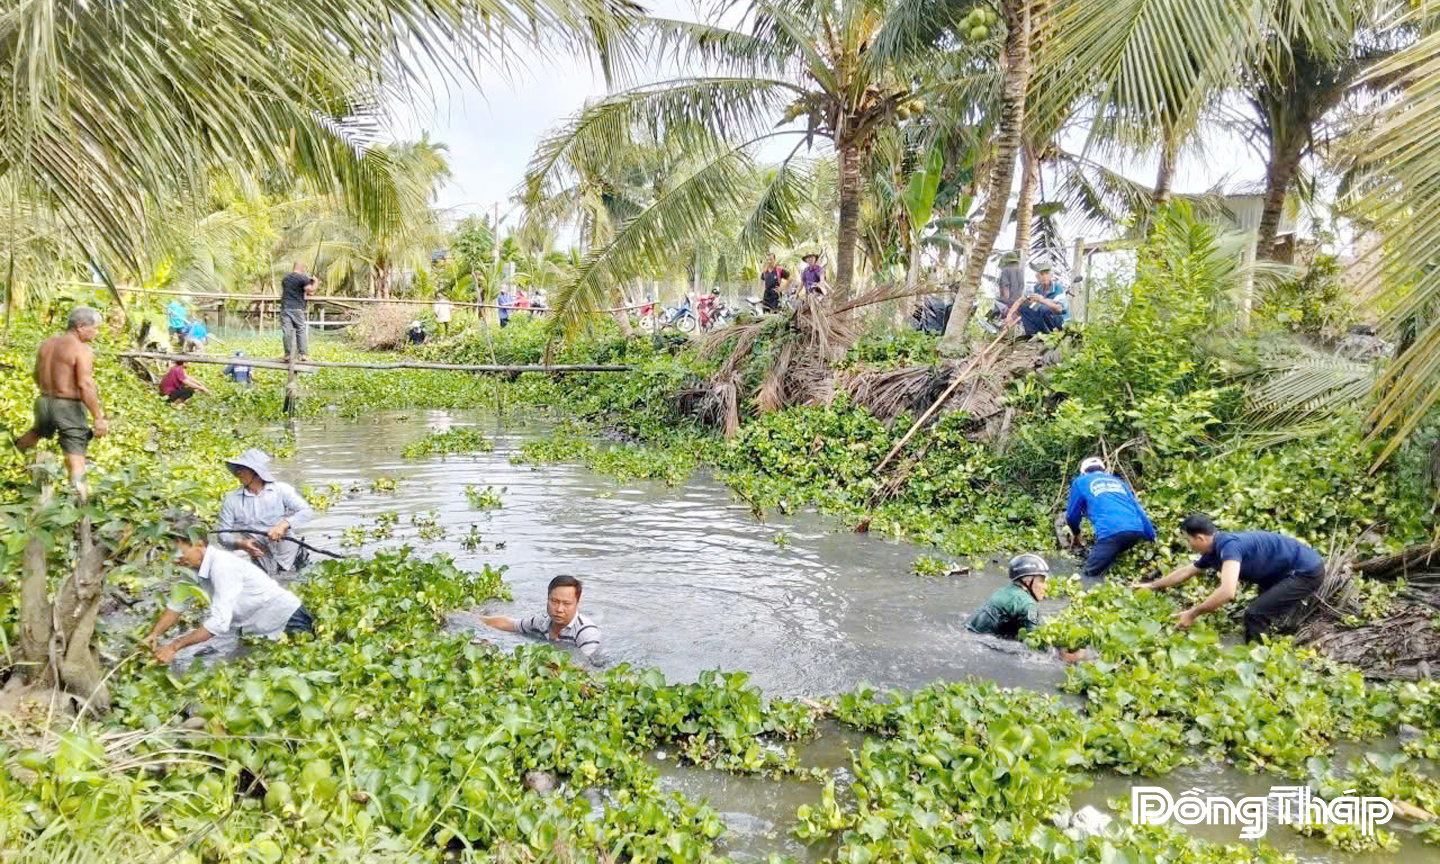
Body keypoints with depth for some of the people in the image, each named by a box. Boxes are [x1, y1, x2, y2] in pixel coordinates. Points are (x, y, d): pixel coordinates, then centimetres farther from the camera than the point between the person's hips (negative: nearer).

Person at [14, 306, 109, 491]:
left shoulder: (46, 344, 7)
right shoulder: (82, 350, -17)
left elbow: (37, 377, 18)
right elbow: (85, 385, -25)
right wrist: (99, 418, -24)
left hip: (44, 402, 7)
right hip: (69, 407, -7)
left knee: (38, 432, 38)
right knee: (76, 460, -6)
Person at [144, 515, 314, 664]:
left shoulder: (222, 566, -30)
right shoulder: (193, 568, -5)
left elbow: (219, 623, -34)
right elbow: (176, 605, 7)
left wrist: (174, 647, -31)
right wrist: (154, 634, -7)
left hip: (286, 617, -8)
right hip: (256, 629, 8)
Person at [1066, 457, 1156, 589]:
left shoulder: (1081, 481, 22)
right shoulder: (1119, 481, 33)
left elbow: (1072, 516, 25)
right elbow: (1139, 511, 27)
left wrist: (1075, 533, 44)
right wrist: (1153, 540, 25)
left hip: (1110, 532, -5)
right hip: (1136, 530, 5)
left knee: (1090, 577, -4)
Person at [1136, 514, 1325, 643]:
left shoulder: (1228, 545, -27)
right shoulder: (1214, 551, 4)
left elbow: (1227, 592, -39)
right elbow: (1185, 571, 20)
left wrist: (1193, 614, -30)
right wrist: (1151, 586, 28)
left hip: (1308, 571, -10)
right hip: (1293, 570, 10)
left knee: (1256, 614, -15)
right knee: (1261, 608, 22)